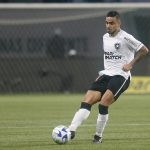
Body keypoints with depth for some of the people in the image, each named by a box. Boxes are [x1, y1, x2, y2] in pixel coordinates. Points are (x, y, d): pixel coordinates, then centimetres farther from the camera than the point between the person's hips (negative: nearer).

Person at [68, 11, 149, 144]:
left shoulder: (125, 38, -8)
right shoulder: (105, 37, 14)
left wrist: (131, 64, -13)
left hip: (121, 76, -7)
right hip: (106, 74, 7)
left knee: (103, 103, -22)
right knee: (87, 101, -11)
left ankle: (98, 136, -8)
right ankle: (71, 131, -21)